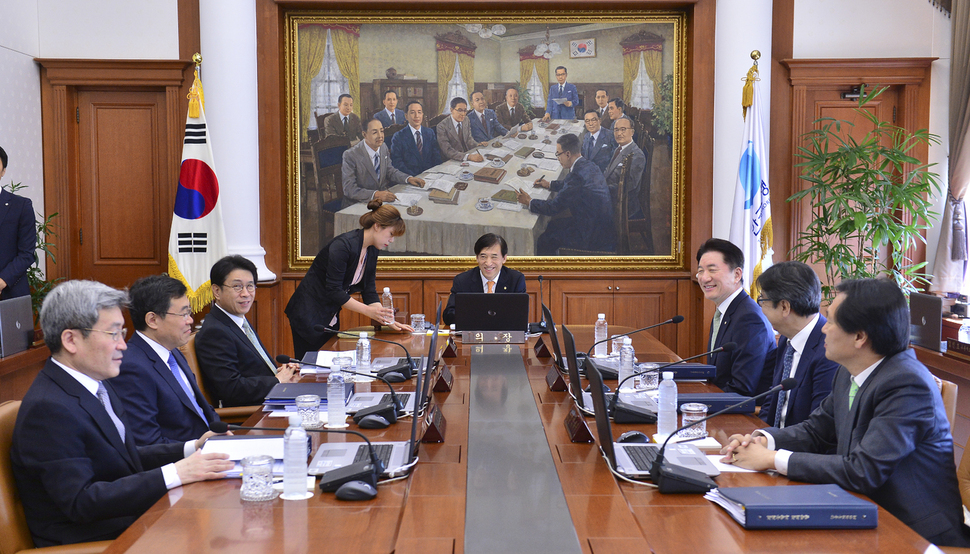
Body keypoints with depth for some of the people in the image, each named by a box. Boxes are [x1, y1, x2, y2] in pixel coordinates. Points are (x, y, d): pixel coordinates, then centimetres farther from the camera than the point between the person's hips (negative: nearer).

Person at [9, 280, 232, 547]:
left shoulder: (97, 384, 9)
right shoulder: (48, 408, -20)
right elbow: (81, 502, -24)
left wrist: (191, 448, 4)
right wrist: (175, 474, -27)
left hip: (127, 523, 9)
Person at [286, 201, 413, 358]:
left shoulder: (372, 251, 3)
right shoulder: (343, 245, -23)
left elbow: (369, 291, 6)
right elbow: (334, 291, -25)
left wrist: (388, 321, -5)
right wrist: (369, 311, -29)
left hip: (331, 320, 8)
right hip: (309, 315, -8)